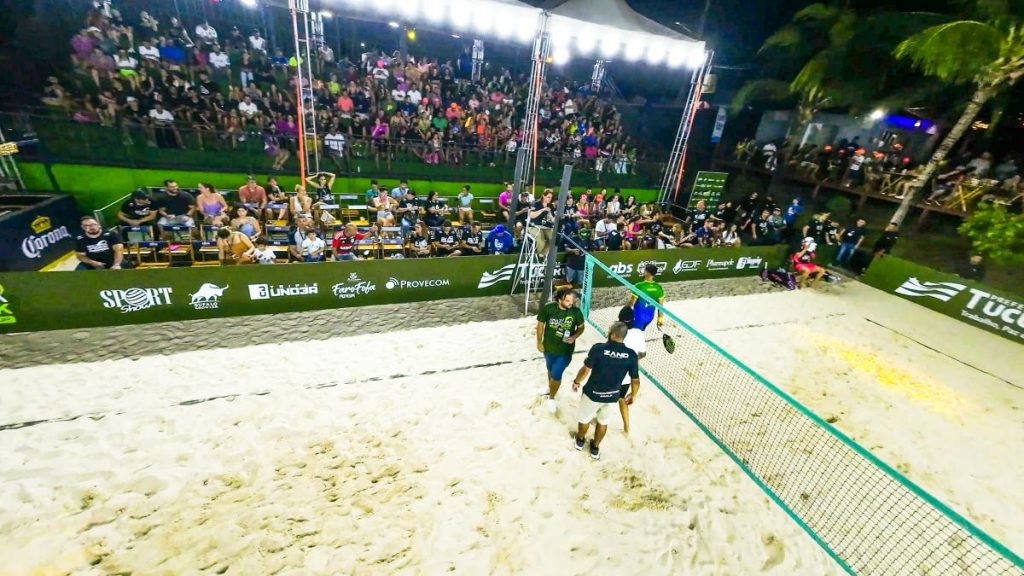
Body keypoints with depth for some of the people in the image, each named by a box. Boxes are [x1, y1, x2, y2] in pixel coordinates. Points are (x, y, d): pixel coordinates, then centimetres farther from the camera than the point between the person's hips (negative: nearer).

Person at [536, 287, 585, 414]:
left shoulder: (576, 311, -19)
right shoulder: (548, 308, -21)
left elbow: (581, 327, -2)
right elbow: (540, 325, -6)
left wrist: (574, 337, -20)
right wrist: (539, 342, -1)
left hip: (565, 350, -2)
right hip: (549, 347, 2)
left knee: (556, 374, 3)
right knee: (550, 369, 26)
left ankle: (551, 398, 31)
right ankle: (550, 386, 57)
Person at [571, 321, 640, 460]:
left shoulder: (598, 348, -26)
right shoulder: (631, 355, -16)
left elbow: (586, 370, -18)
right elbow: (635, 380, -7)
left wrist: (576, 381, 2)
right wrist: (633, 394, 13)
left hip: (593, 393, -2)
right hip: (612, 396, 3)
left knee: (584, 418, 25)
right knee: (603, 421, 28)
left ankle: (580, 440, 50)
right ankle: (595, 448, 45)